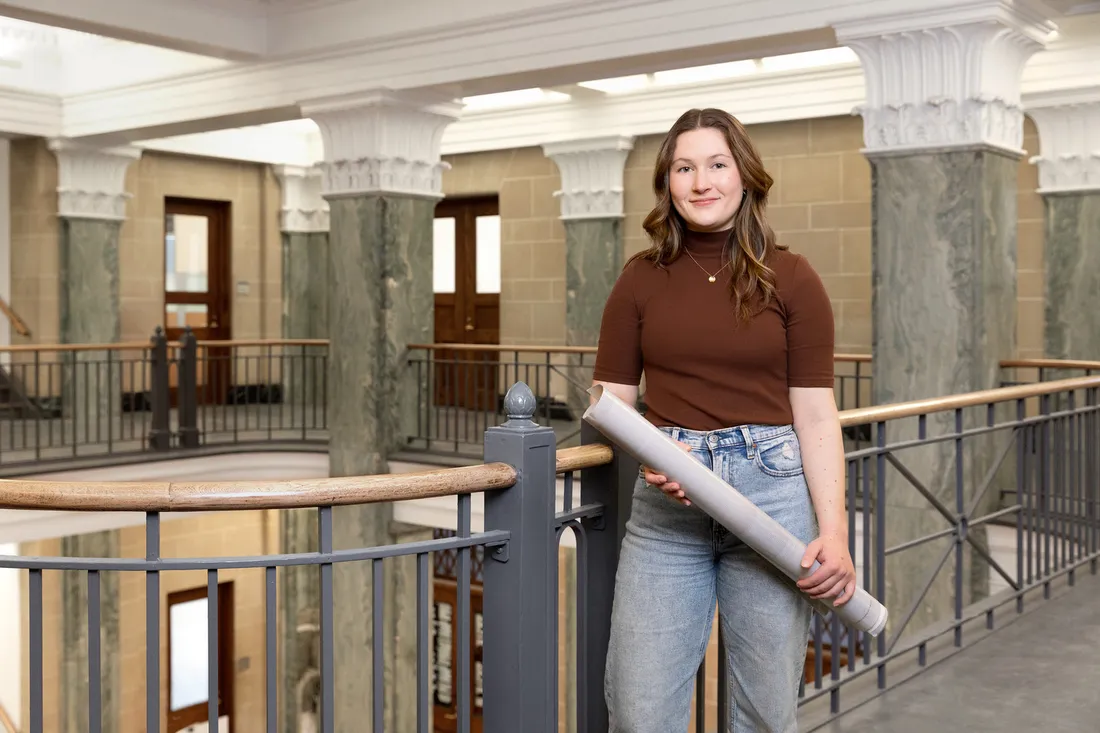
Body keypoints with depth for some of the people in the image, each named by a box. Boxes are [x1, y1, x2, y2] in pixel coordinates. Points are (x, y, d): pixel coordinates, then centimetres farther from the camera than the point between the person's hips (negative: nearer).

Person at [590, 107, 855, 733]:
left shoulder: (790, 278, 3)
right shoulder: (641, 280, 7)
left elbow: (815, 413, 0)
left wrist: (833, 531, -10)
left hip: (772, 492, -1)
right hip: (666, 503, 1)